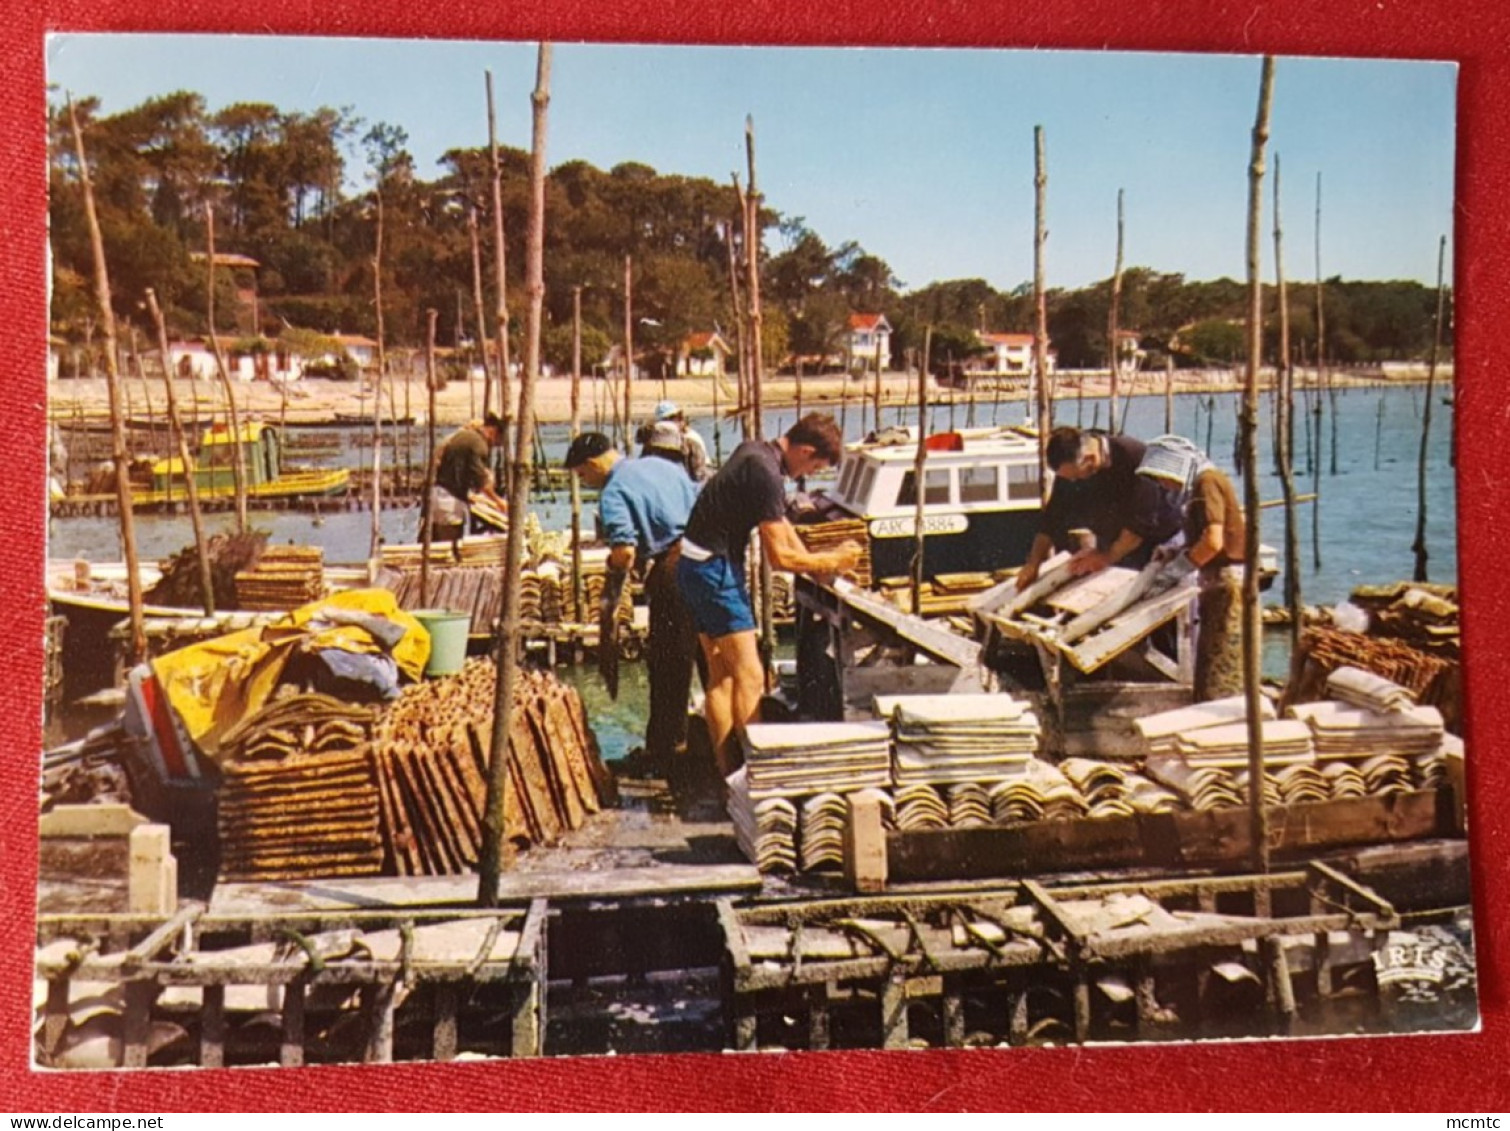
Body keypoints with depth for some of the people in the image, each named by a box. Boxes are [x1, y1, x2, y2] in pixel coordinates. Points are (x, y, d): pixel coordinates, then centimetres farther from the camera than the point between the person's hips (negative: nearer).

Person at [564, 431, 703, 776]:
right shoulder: (663, 465, 16)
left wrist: (614, 565, 1)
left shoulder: (613, 493, -7)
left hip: (673, 572, -8)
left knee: (667, 665, 2)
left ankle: (662, 754, 11)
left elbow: (625, 552, -19)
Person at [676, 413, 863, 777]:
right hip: (715, 569, -10)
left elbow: (778, 521, 21)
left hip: (697, 565, 10)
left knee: (720, 676, 12)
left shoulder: (755, 451, 9)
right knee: (750, 677, -8)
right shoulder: (766, 474, -21)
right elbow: (779, 557, -18)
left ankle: (726, 769, 17)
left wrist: (813, 563, 17)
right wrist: (831, 562, -6)